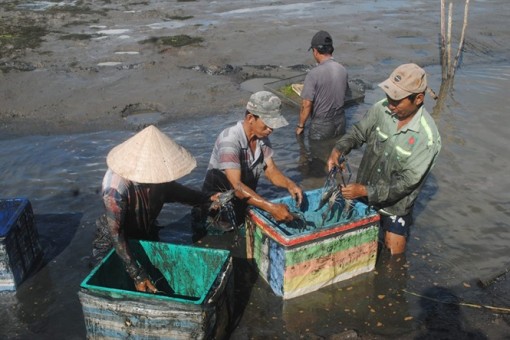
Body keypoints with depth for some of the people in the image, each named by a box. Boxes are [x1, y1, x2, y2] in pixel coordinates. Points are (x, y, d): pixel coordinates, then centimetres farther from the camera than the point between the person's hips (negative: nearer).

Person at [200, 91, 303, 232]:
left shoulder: (262, 138, -7)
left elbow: (271, 170, -3)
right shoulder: (230, 141, -29)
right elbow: (237, 186, -35)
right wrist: (271, 207, -43)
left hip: (245, 206, 6)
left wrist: (289, 184, -24)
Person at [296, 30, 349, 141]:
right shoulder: (343, 70, -2)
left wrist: (300, 125, -9)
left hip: (321, 125, -6)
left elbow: (306, 104, -22)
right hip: (340, 122, 6)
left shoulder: (314, 74, -22)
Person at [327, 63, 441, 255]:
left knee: (393, 252, 11)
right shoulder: (381, 109, -18)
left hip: (394, 204, -3)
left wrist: (365, 191, -28)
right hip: (364, 195, 4)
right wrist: (338, 149, -21)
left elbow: (407, 182, -25)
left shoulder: (427, 137, -28)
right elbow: (358, 132, -2)